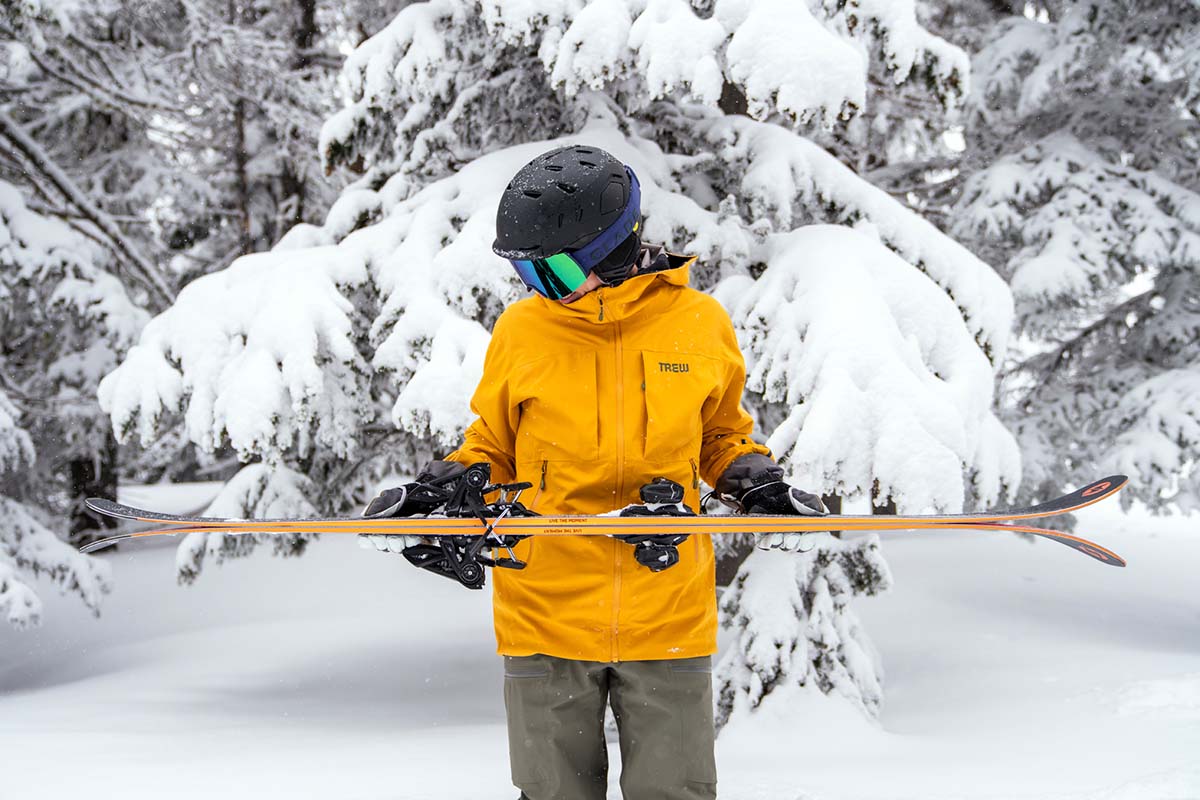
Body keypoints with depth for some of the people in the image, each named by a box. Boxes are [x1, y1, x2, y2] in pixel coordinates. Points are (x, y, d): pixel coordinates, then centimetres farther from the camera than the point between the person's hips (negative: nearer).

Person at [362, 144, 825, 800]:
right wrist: (436, 492, -4)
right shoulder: (521, 329, 0)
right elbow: (492, 451, 14)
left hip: (668, 618, 0)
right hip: (547, 616, 0)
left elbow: (721, 438, 17)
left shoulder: (699, 324, 0)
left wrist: (758, 483, -2)